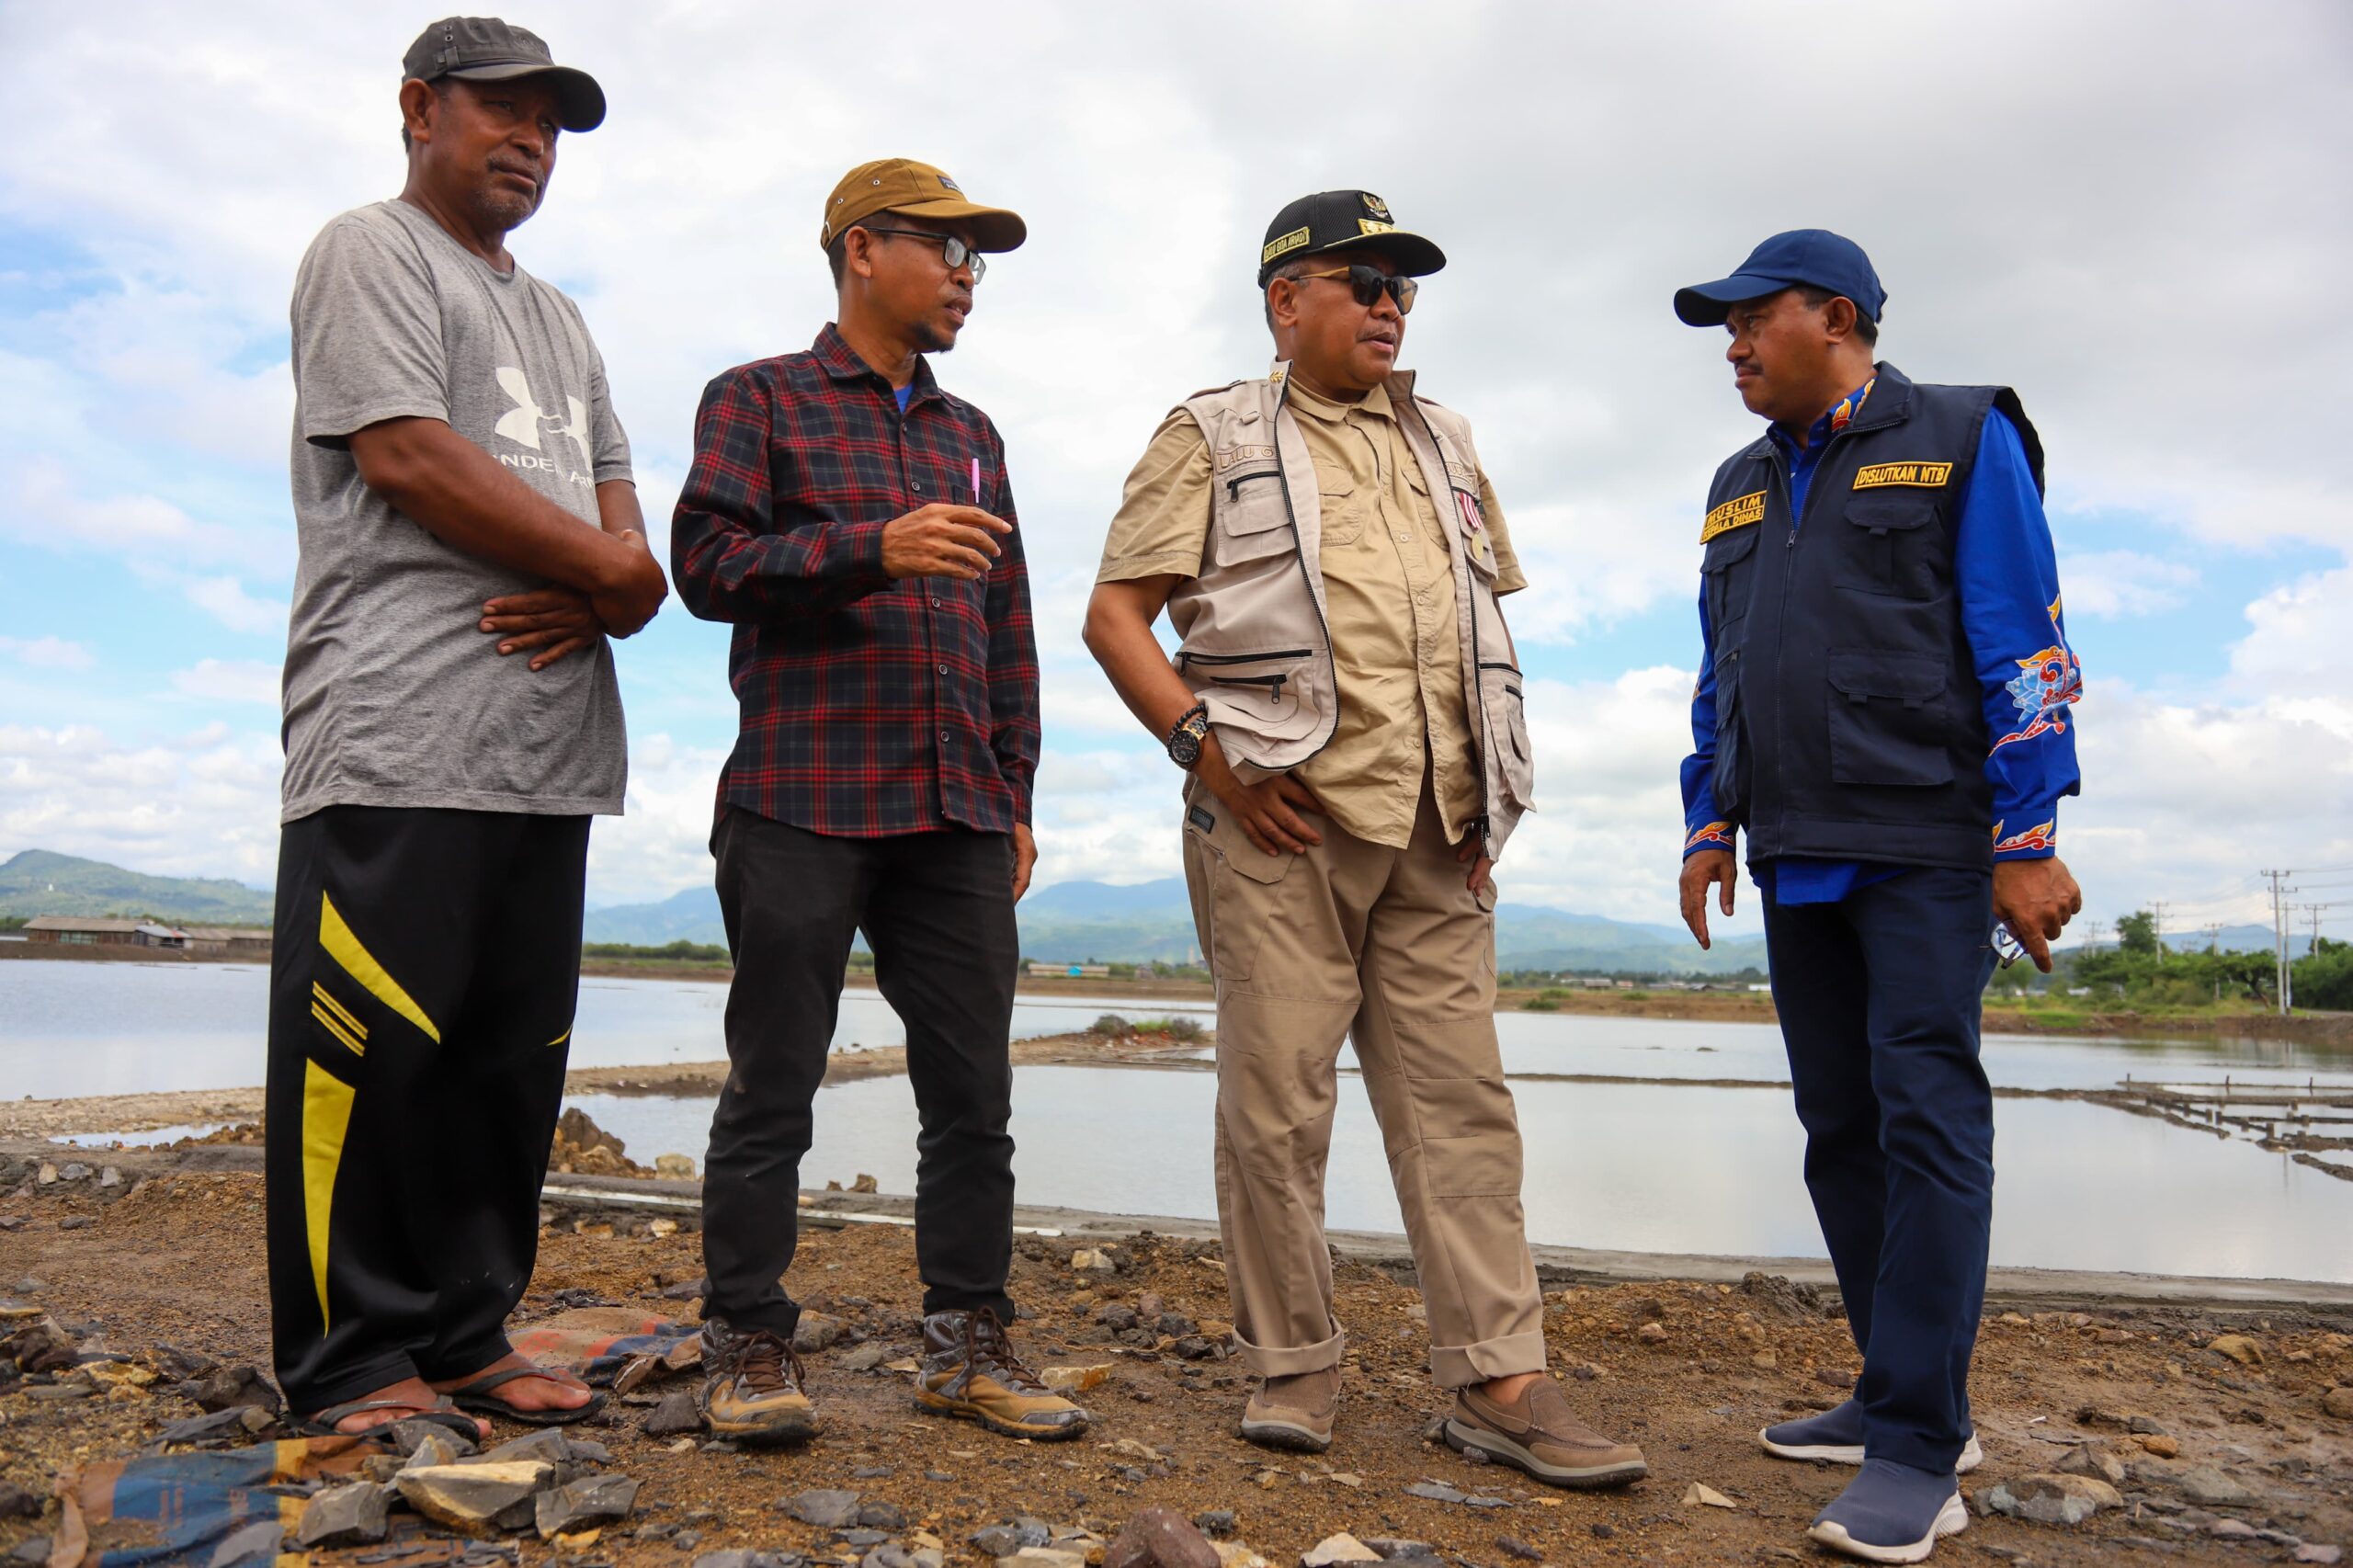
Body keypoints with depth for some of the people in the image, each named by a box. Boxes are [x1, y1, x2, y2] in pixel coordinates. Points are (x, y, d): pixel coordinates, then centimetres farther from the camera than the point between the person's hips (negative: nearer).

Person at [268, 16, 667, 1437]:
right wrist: (607, 566, -5)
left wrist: (596, 601, -4)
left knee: (513, 1054, 7)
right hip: (403, 733, -7)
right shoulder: (371, 255, 5)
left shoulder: (557, 318, 28)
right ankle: (354, 1363, 6)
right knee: (375, 1043, -5)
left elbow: (619, 511, 19)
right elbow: (406, 455, -11)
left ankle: (465, 1335, 17)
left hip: (548, 744, 8)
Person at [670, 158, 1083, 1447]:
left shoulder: (972, 436, 22)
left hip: (956, 812, 5)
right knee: (773, 1087, 1)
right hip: (804, 804, -5)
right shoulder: (759, 400, 8)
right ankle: (749, 1347, 13)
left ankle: (967, 1344, 15)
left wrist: (1015, 795, 14)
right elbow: (706, 562, -6)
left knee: (972, 1088, 4)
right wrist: (874, 547, -21)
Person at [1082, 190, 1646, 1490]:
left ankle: (1499, 1380, 10)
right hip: (1282, 818, -4)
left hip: (1437, 837, 5)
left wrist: (1489, 795, 14)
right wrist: (1206, 746, -12)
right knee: (1276, 1099, 0)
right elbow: (1114, 616, 0)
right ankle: (1291, 1365, 15)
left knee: (1459, 1096, 4)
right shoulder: (1212, 436, 7)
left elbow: (1490, 626, 25)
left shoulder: (1445, 446, 22)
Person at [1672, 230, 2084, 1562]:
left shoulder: (1962, 441, 1)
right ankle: (1909, 1401, 17)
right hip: (1799, 858, 6)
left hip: (1927, 846, -6)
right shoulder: (1741, 488, 19)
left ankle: (1918, 1442, -4)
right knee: (1843, 1127, 7)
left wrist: (2027, 839, -12)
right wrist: (1712, 824, 12)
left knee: (1928, 1115, -9)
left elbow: (2028, 648, -5)